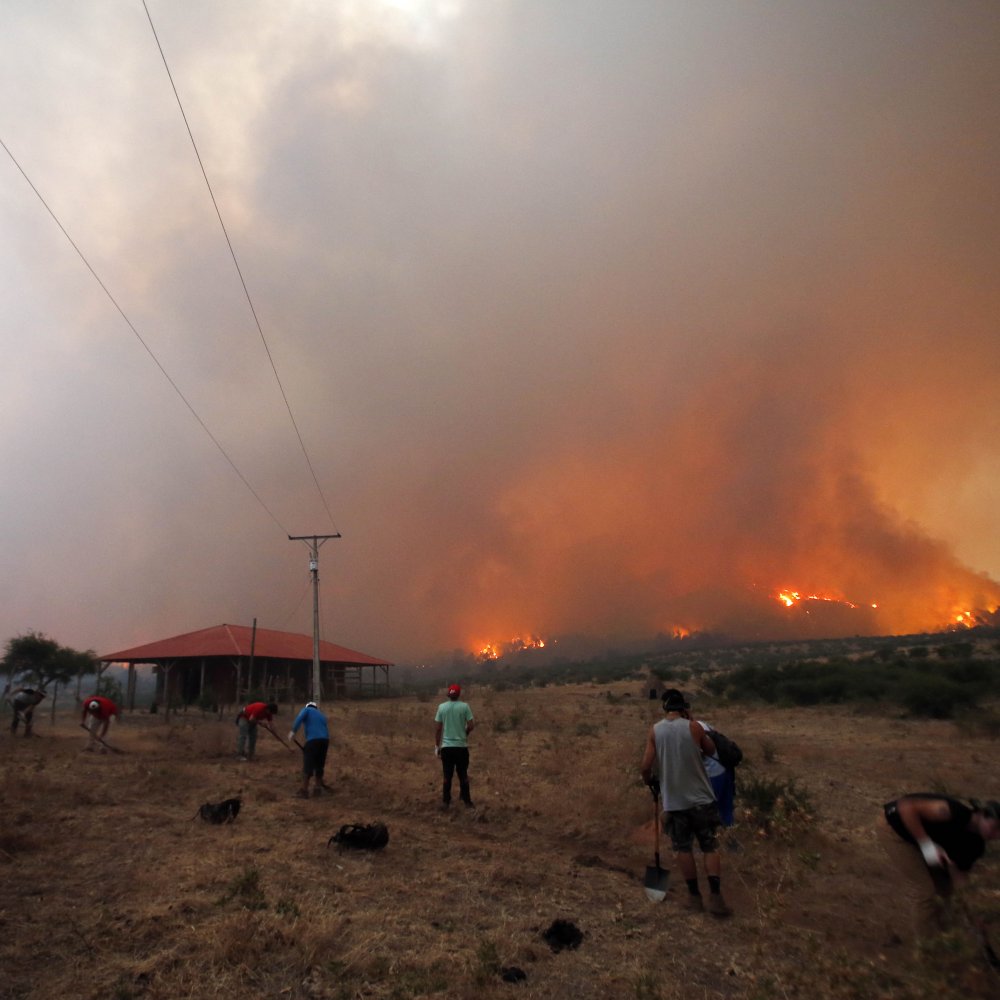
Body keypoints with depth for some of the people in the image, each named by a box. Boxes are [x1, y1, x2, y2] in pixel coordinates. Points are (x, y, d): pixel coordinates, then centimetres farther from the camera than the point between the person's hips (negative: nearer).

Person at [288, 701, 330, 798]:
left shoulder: (307, 710, 16)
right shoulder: (322, 715, 31)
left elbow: (299, 718, -7)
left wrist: (293, 731, -16)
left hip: (313, 740, -6)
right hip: (325, 740, 6)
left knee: (308, 766, -1)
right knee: (319, 765, 18)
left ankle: (304, 791, 0)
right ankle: (317, 788, 23)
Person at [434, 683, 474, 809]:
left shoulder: (441, 707, -3)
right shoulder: (464, 706, -7)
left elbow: (437, 729, -1)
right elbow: (471, 726, -7)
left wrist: (437, 745, 9)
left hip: (446, 747, 1)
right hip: (461, 746, -1)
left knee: (447, 776, 10)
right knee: (463, 775, 9)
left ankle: (446, 802, 13)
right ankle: (467, 802, 14)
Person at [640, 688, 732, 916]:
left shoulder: (655, 731, -6)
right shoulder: (694, 727, -11)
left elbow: (645, 767, -7)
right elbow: (712, 751, 8)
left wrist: (650, 782, 13)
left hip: (673, 800, 1)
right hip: (701, 798, -1)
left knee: (683, 849, 14)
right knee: (710, 847, 11)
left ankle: (694, 896, 20)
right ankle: (715, 897, 6)